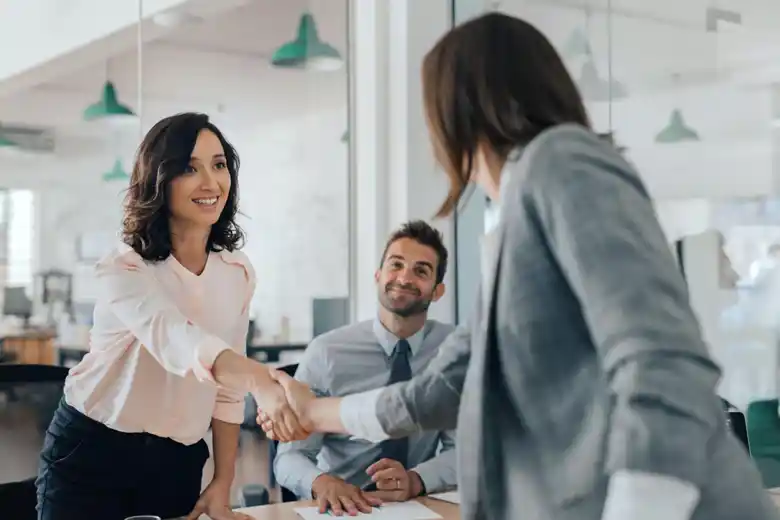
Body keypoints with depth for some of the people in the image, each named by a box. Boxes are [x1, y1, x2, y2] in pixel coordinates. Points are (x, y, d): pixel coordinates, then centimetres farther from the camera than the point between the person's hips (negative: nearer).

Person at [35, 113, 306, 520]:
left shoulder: (238, 273, -1)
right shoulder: (123, 269, -19)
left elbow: (228, 391, 5)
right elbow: (178, 342, -39)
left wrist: (222, 486, 0)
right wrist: (265, 383, -55)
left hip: (177, 463, 5)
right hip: (90, 454, -4)